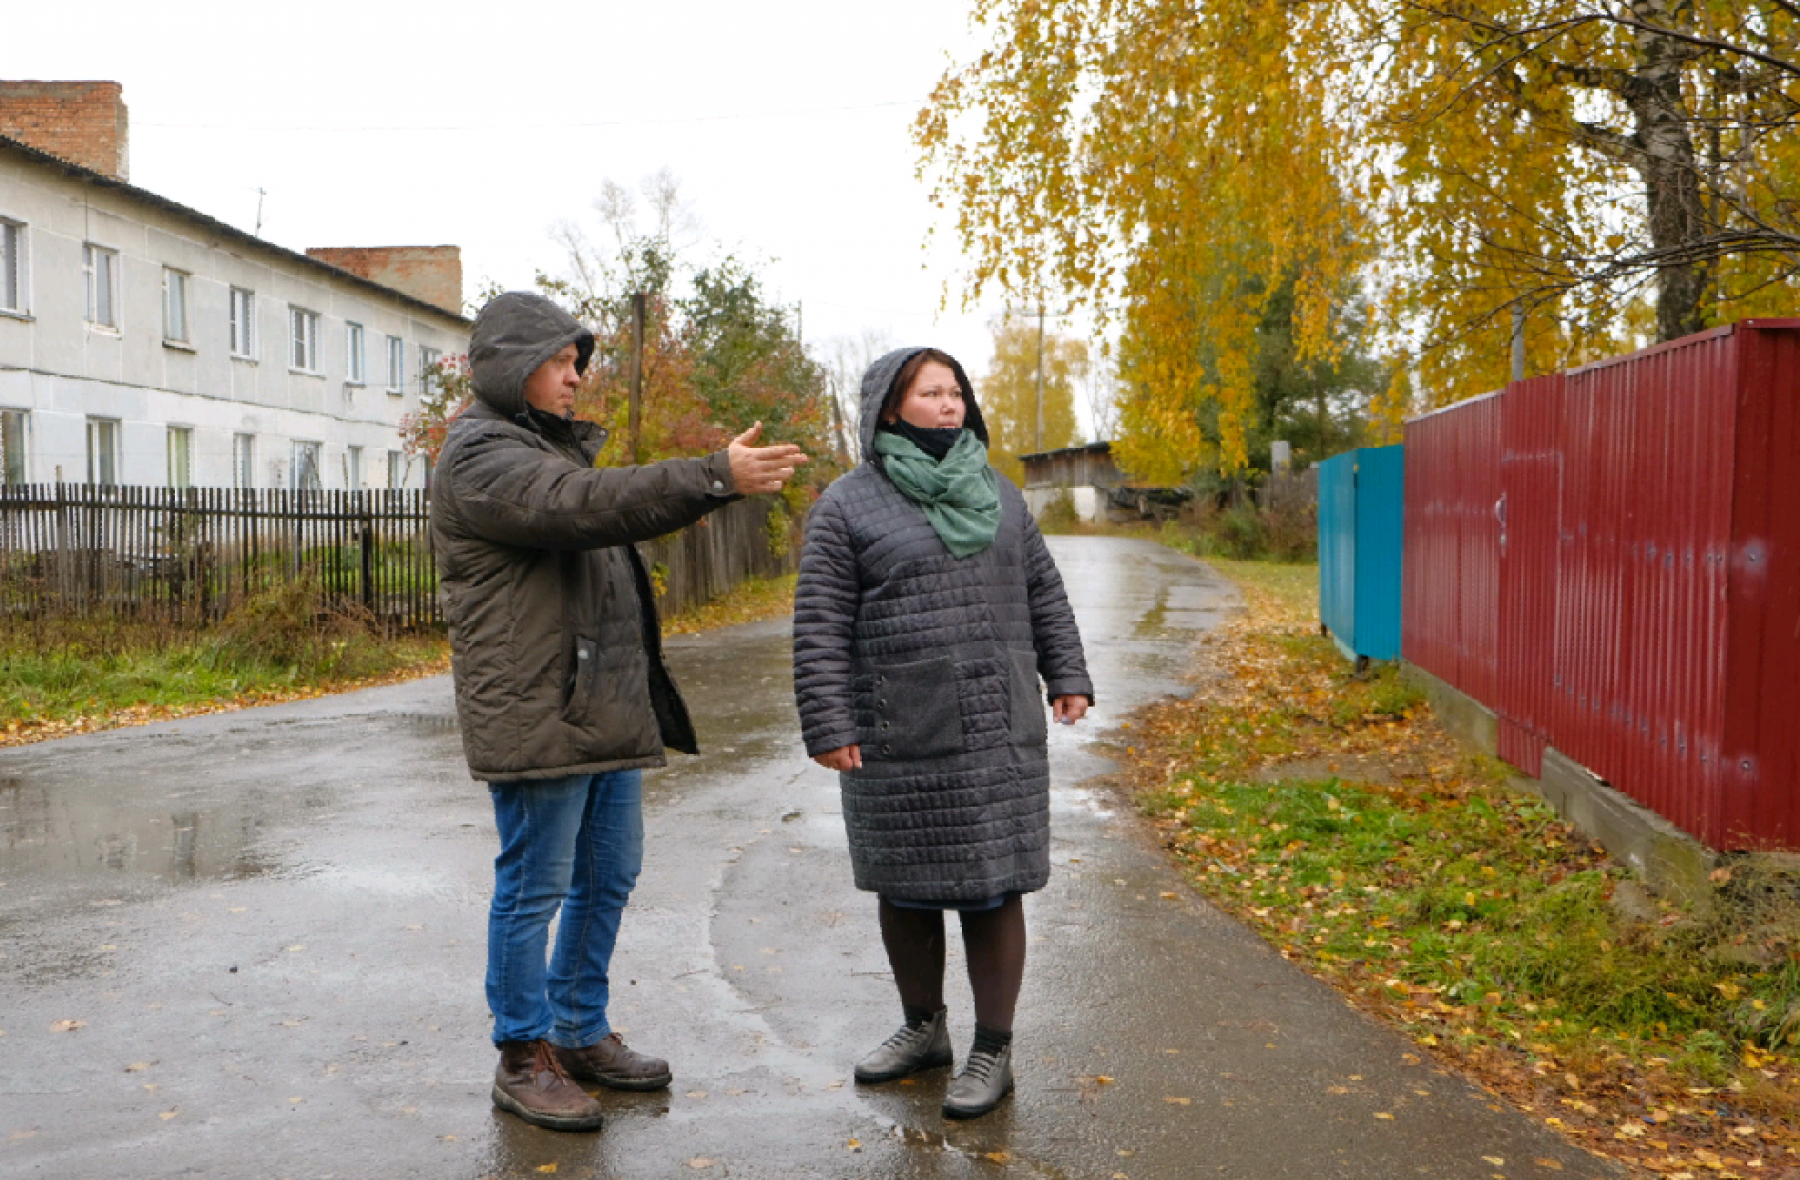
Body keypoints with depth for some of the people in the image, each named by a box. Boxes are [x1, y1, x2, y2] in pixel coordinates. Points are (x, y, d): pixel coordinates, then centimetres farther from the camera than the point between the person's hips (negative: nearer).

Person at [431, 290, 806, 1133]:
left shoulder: (554, 443, 22)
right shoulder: (479, 455, -12)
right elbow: (587, 504, -28)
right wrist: (716, 478, -34)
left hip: (606, 709, 10)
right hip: (534, 715, -10)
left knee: (609, 877, 16)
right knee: (534, 887, 0)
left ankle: (581, 1032, 30)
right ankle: (524, 1059, 13)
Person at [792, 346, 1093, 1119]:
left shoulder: (999, 495, 13)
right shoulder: (848, 506, 0)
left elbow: (1043, 593, 18)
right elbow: (821, 626, -4)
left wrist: (1066, 676, 11)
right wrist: (828, 726, -9)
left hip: (999, 737, 2)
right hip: (898, 743, -2)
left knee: (993, 887, 3)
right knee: (904, 886, 10)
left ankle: (993, 1051, 16)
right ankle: (923, 1028, 32)